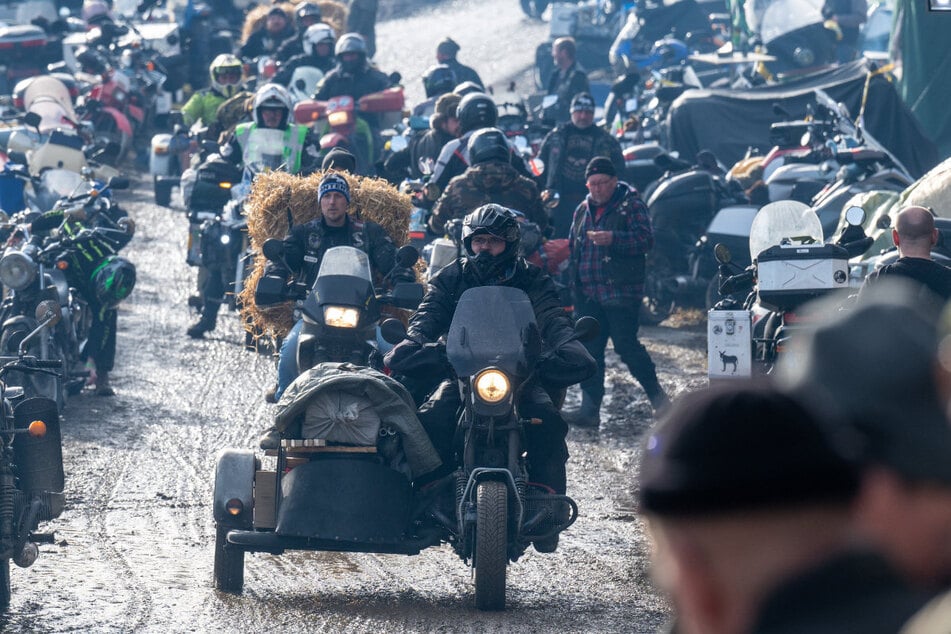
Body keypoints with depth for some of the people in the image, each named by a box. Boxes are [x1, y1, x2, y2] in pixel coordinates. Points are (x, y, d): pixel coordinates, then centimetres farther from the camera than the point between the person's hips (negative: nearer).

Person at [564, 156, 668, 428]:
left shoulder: (631, 205, -2)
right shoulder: (583, 210, 19)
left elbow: (645, 239, -15)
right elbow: (574, 246, 32)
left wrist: (613, 239, -26)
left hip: (621, 291, -7)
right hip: (587, 295, 7)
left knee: (626, 345, -10)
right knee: (589, 350, 3)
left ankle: (655, 393, 9)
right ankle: (590, 408, 4)